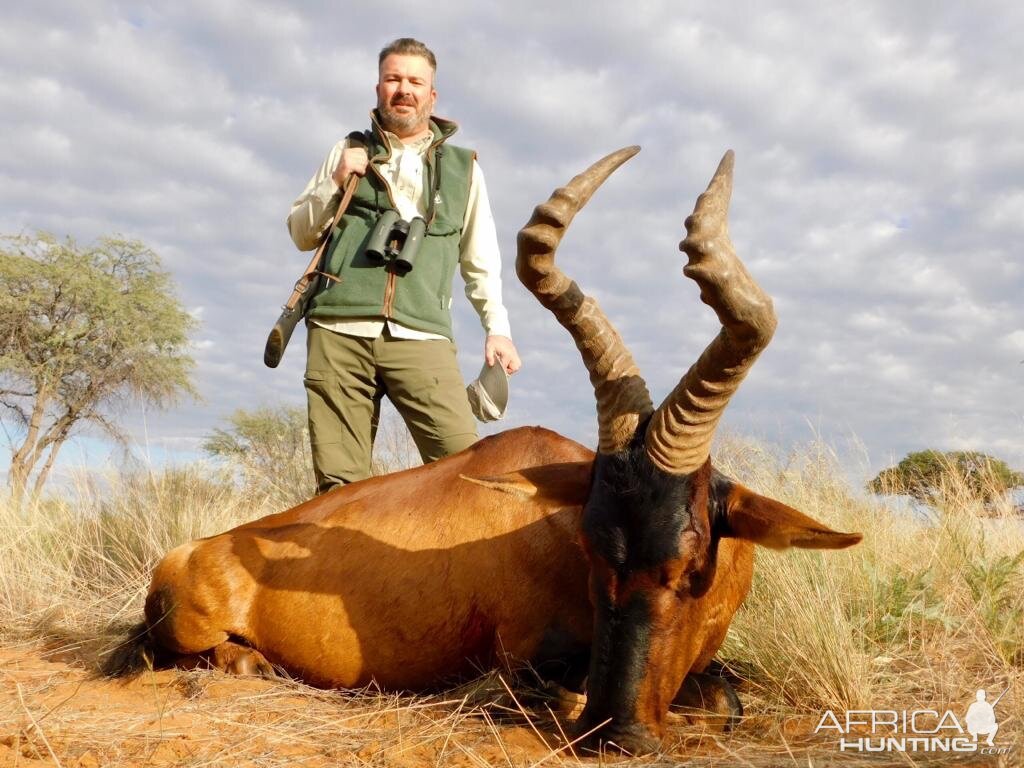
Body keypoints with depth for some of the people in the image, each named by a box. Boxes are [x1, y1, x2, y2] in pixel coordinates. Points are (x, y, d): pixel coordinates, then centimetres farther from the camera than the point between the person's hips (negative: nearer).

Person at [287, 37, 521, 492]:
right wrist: (334, 183, 5)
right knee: (339, 483, -3)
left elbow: (481, 262, 18)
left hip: (420, 336, -1)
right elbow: (300, 234, 21)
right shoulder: (349, 152, 20)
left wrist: (497, 327, 6)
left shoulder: (462, 167, 19)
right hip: (338, 331, 1)